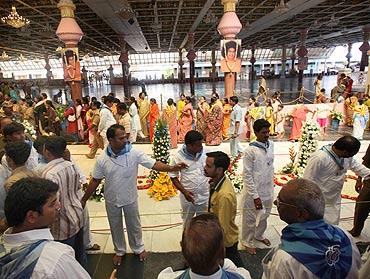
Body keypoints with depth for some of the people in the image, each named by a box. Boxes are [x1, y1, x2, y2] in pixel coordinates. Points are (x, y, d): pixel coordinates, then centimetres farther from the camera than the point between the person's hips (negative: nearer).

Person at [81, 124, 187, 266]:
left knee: (134, 226, 19)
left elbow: (153, 164, -23)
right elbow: (95, 181, -4)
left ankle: (138, 248, 46)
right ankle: (119, 251, 47)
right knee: (116, 227, 21)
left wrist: (172, 168, -38)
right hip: (112, 200, 1)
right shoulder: (102, 159, -15)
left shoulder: (134, 153, -20)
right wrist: (84, 199, 1)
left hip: (130, 199, -1)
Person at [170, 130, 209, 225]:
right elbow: (173, 177, -6)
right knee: (187, 223, 22)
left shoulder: (205, 153, -10)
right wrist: (184, 191, -16)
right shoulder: (178, 157, -15)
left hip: (205, 197, 2)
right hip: (188, 197, -1)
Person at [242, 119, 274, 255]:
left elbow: (271, 166, 9)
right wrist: (255, 196, -17)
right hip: (254, 192, -6)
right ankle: (247, 241, 35)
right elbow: (247, 176, -18)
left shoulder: (271, 145, -3)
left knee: (264, 216, 25)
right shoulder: (250, 151, -22)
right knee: (250, 219, 13)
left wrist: (271, 187, 12)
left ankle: (259, 235, 50)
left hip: (268, 190, 6)